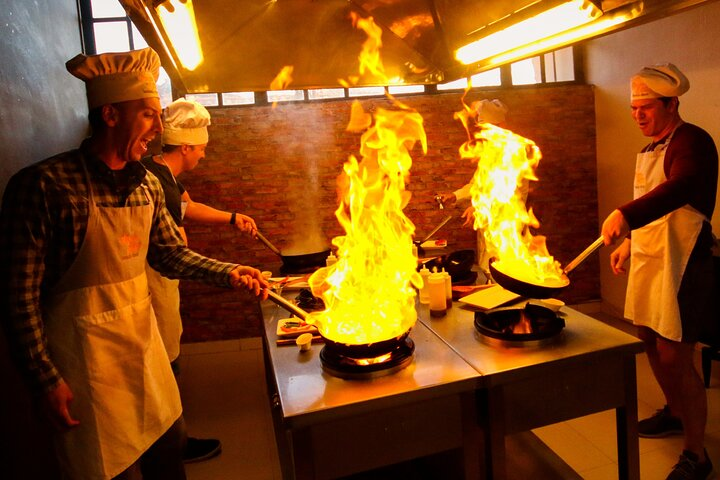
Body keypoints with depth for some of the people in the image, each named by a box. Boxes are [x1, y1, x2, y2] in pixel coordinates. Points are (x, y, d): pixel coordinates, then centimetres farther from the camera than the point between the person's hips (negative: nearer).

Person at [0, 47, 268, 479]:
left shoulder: (148, 185, 0)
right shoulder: (44, 185, -19)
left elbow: (169, 253, 12)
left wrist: (228, 273, -3)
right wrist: (46, 380, -13)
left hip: (145, 342, 6)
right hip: (87, 358, -6)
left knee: (169, 445, 20)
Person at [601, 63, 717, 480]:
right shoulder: (652, 148, 14)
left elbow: (679, 189, -34)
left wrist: (625, 215, -48)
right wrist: (630, 241, 20)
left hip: (682, 261, -9)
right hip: (648, 257, 9)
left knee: (675, 357, -6)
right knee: (651, 342, 18)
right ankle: (676, 413, 41)